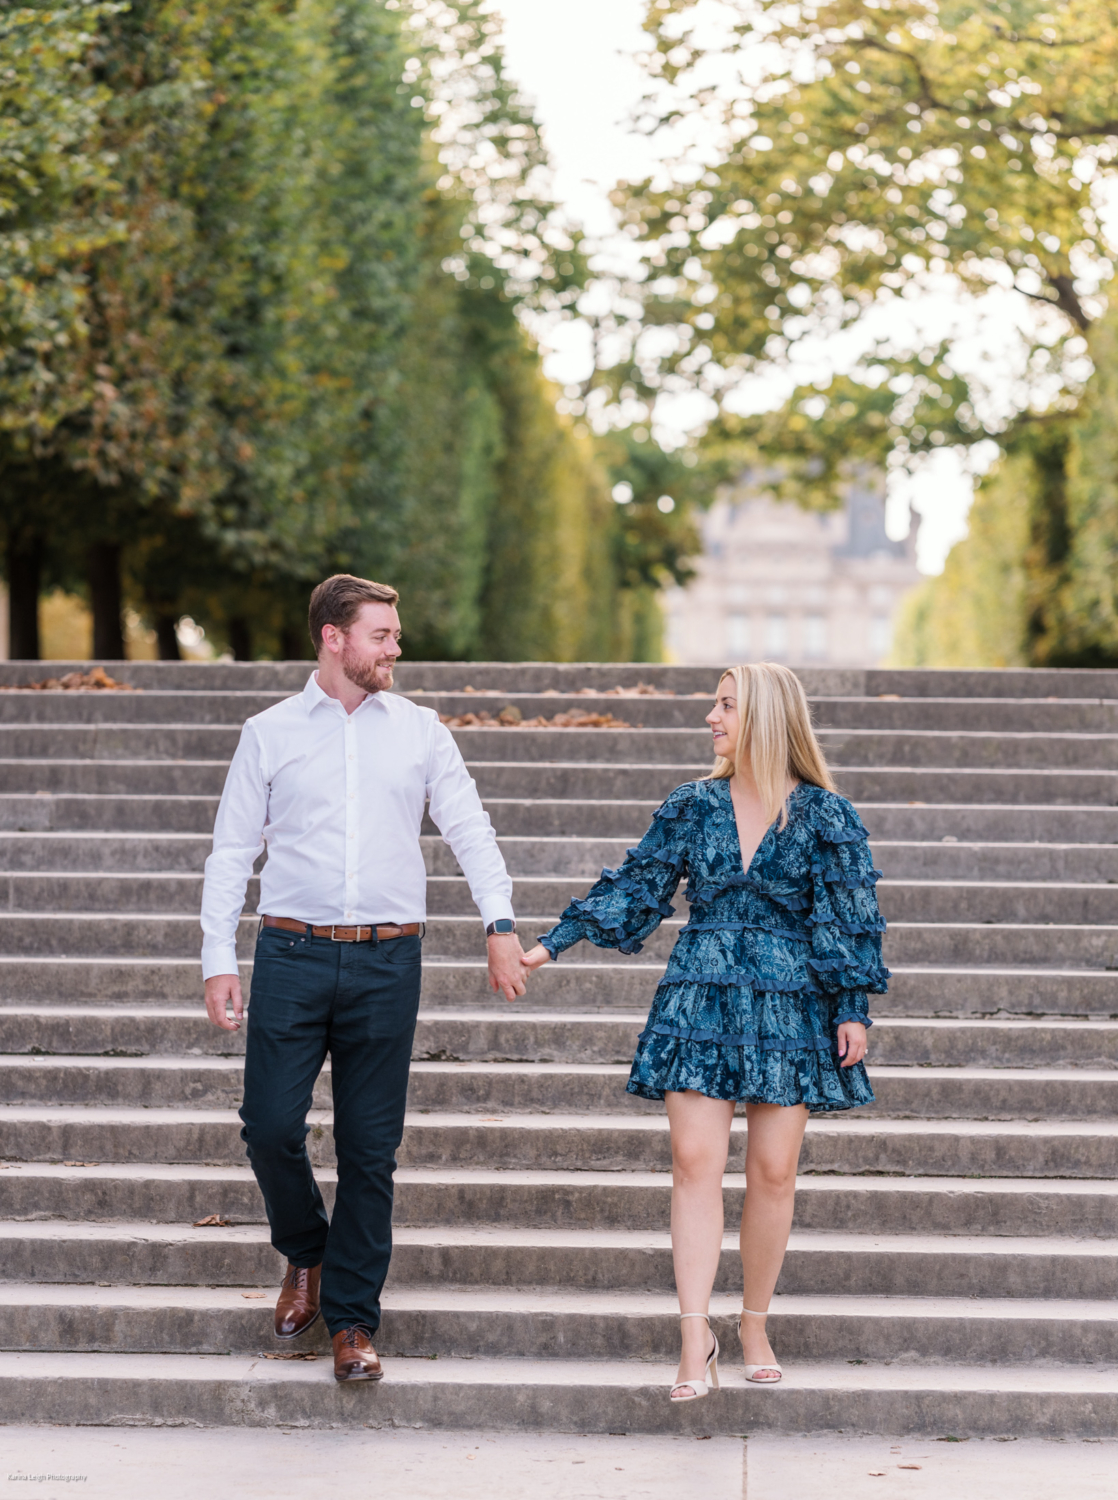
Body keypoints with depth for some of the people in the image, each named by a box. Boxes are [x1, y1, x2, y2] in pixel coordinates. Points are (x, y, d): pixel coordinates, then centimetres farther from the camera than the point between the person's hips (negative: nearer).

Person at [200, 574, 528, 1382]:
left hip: (387, 959, 1)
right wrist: (218, 961, 0)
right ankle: (305, 1256, 24)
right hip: (292, 954, 0)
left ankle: (353, 1322, 12)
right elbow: (232, 852, 7)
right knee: (271, 1125, -6)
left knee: (371, 1150, 2)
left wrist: (501, 923, -9)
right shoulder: (270, 733, 6)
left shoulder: (421, 731, 9)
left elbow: (470, 828, 5)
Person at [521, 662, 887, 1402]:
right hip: (701, 1000, 2)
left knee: (773, 1171, 1)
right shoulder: (692, 807, 6)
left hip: (789, 1008, -2)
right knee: (696, 1161, -8)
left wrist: (854, 1008, -5)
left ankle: (755, 1325, 17)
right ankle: (696, 1335, -7)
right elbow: (635, 887, 10)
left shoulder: (824, 814, -1)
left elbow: (850, 917, 0)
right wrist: (555, 943, 5)